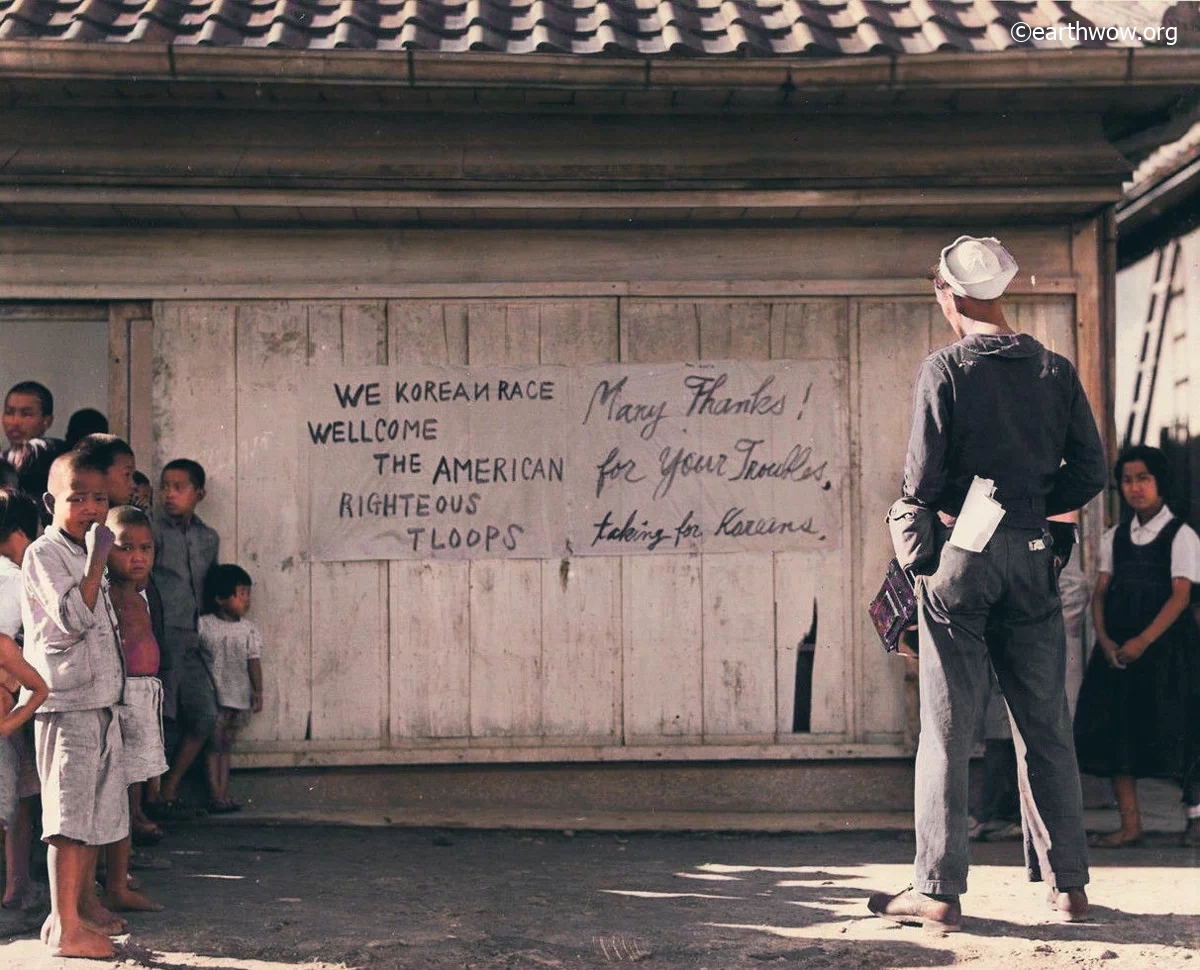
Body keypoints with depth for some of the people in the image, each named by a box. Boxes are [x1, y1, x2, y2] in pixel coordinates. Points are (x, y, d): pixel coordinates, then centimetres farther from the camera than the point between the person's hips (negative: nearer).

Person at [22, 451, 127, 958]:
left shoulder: (85, 554, 16)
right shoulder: (44, 554, -12)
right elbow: (72, 618, -25)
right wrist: (97, 560, -26)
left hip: (100, 702, 9)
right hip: (66, 703, -9)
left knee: (99, 807, 16)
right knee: (70, 813, -9)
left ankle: (85, 903, 29)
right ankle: (64, 925, -5)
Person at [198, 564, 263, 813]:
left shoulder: (249, 628, 5)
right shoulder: (203, 625, -5)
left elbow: (254, 661, 5)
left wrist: (258, 690, -2)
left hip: (239, 696, 3)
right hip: (213, 696, -3)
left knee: (225, 747, 10)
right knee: (214, 745, -3)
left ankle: (224, 795, 12)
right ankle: (215, 795, 0)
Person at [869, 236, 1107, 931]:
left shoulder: (945, 370, -7)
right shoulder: (1056, 371, 6)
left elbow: (923, 480, -11)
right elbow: (1090, 473, 5)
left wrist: (910, 531, 7)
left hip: (960, 556, -4)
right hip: (1033, 558, 4)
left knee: (948, 731, 0)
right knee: (1046, 729, 10)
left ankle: (939, 892, 0)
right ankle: (1070, 885, 14)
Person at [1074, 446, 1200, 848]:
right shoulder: (1114, 537, 13)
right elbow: (1101, 592, 8)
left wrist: (1142, 641, -20)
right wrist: (1104, 640, -9)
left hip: (1166, 645, -5)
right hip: (1118, 648, 5)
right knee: (1116, 728, 1)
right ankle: (1130, 825, 5)